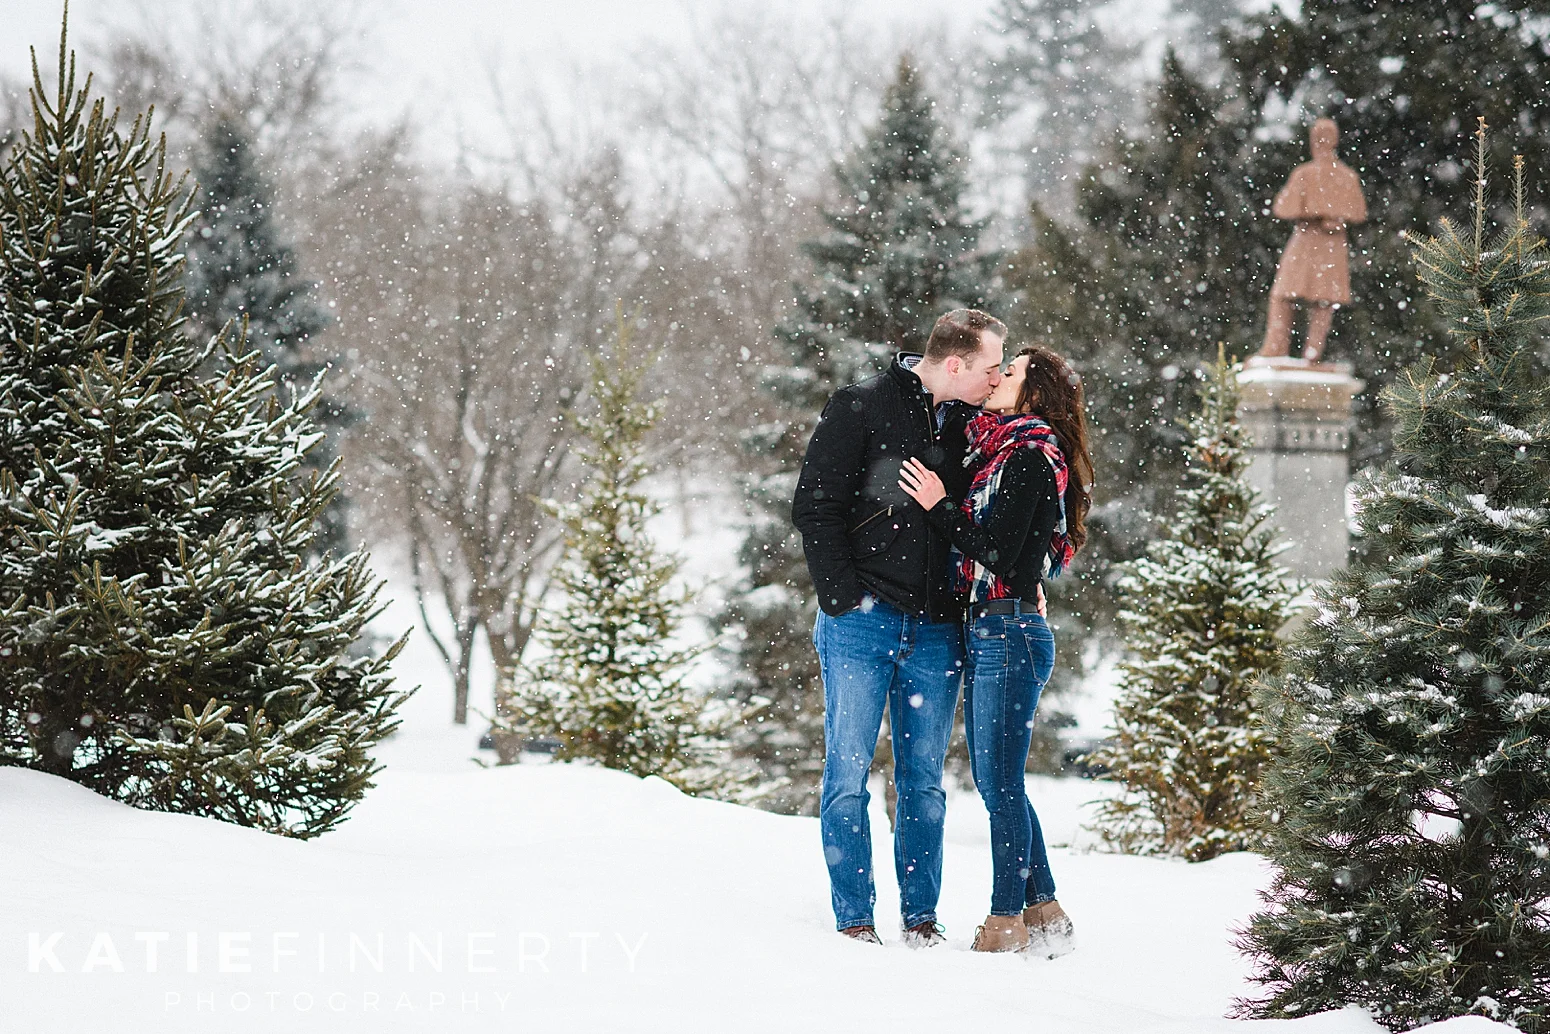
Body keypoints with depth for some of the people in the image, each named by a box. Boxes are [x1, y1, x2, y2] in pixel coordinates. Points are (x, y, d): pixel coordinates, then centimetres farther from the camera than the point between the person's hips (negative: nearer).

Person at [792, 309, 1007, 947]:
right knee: (849, 772, -3)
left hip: (935, 632, 4)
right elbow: (814, 506, -6)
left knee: (924, 781, 6)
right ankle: (854, 918, 2)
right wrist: (844, 597, -12)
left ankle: (921, 917, 12)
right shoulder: (862, 409, -4)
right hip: (863, 625, -4)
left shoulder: (969, 426, 12)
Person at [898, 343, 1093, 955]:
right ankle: (1043, 912, 18)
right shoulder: (996, 449, 17)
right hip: (984, 630, 10)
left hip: (1010, 632, -10)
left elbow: (999, 553, -16)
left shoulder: (1031, 456, -11)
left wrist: (939, 507, -11)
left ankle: (1007, 922, 1)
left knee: (1000, 782, -5)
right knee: (993, 780, 12)